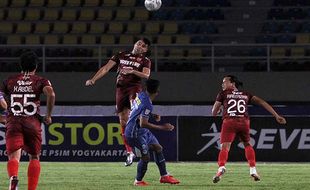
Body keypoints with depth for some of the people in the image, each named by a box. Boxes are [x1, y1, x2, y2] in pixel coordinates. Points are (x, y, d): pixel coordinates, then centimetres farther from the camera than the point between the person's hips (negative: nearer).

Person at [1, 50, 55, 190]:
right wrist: (48, 115, 0)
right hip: (33, 123, 0)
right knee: (34, 157, 16)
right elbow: (51, 94, -10)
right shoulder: (40, 81, 9)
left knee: (14, 156, -12)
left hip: (13, 122, 0)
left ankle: (13, 177, -43)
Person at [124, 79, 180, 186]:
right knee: (145, 157, -5)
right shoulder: (147, 104, -28)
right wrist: (162, 127, -29)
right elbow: (143, 124, -31)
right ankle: (138, 181, 14)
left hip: (142, 131, 10)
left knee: (158, 148, 13)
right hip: (135, 133, -10)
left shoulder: (140, 95, -1)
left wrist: (152, 115, 14)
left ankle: (164, 176, 20)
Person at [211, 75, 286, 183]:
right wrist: (276, 116, 16)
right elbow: (262, 102, 18)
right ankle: (253, 170, 15)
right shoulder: (246, 95, 25)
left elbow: (214, 113, 16)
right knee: (247, 145, 26)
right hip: (244, 122, 3)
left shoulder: (223, 94, 17)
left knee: (224, 147, -11)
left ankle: (221, 167, -39)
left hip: (229, 122, -3)